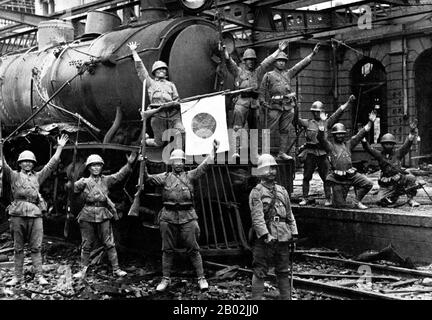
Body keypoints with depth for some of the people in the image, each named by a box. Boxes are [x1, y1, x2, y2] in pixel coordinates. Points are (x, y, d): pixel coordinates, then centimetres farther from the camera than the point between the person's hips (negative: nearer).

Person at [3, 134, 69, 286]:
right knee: (18, 248, 6)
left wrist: (59, 148, 7)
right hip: (18, 214, -1)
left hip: (35, 214, 1)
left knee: (36, 247, 1)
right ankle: (17, 276, 12)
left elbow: (51, 164, 12)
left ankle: (39, 275, 5)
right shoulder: (14, 176, 9)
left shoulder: (38, 177, 15)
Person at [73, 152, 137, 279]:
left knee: (109, 243, 3)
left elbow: (119, 175, -2)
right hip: (87, 215, 0)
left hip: (103, 215, 0)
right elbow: (74, 188, -7)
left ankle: (116, 269, 8)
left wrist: (129, 164, -15)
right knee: (86, 244, 7)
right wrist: (81, 183, -27)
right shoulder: (84, 182, 8)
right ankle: (83, 270, 16)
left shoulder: (106, 180, 8)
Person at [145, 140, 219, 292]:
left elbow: (204, 166, 0)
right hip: (168, 216, 1)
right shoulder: (165, 177, 9)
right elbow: (149, 178, -1)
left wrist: (213, 151, -8)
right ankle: (166, 279, 17)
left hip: (187, 216, -1)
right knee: (167, 250, 7)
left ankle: (201, 278, 8)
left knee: (193, 249, 1)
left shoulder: (190, 175, 8)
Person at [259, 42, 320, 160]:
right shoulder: (268, 75, 9)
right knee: (268, 130, -7)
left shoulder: (288, 73, 18)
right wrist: (263, 102, -5)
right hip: (274, 106, -4)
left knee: (285, 131, 6)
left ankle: (282, 153, 10)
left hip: (288, 106, 4)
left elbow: (301, 65, 17)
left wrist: (313, 53, 14)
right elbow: (262, 90, 7)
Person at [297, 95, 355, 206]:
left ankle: (328, 199, 8)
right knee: (306, 177, 3)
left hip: (323, 153, 0)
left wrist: (348, 102, 2)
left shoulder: (327, 122, 10)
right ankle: (305, 198, 11)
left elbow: (338, 113, 7)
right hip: (310, 152, 0)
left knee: (326, 178, 1)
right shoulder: (307, 123, 8)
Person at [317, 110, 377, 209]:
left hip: (351, 175, 4)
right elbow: (321, 137, -10)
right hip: (337, 178, -4)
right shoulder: (330, 146, 4)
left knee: (368, 184, -17)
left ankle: (357, 201, 3)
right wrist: (322, 122, -21)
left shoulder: (348, 144, 16)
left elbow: (361, 134, 14)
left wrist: (370, 122, 8)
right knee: (339, 205, -1)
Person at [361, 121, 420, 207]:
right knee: (381, 201, -15)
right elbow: (369, 149, -4)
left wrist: (412, 135, -25)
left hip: (399, 180, -1)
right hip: (386, 185, 1)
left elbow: (407, 145, -8)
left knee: (410, 178, -30)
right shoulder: (380, 155, 6)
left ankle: (411, 199, -12)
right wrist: (363, 139, -19)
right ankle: (394, 196, 17)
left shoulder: (398, 153, 4)